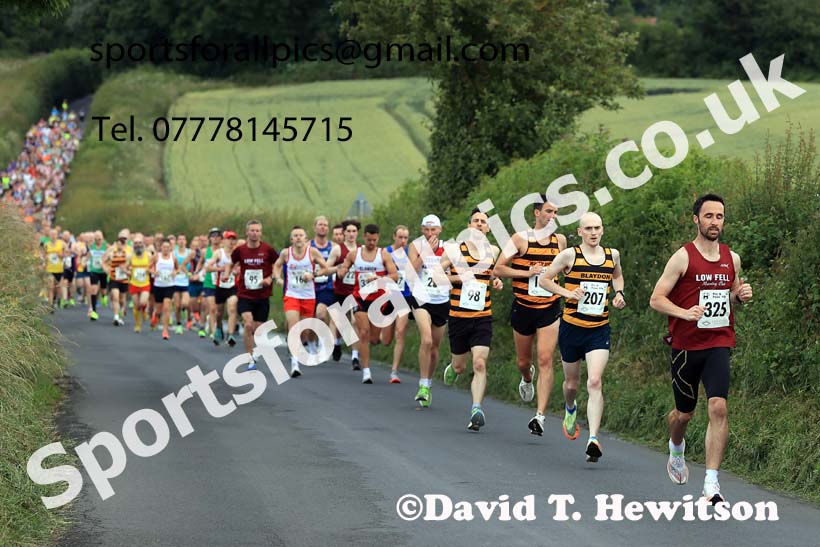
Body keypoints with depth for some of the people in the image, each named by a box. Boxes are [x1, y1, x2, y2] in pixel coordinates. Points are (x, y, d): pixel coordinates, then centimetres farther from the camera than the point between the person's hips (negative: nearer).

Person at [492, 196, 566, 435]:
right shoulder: (520, 239, -5)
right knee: (523, 361, 14)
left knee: (545, 360, -13)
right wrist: (527, 272, -15)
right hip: (523, 308, 0)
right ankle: (527, 379, 52)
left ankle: (540, 415, -15)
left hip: (550, 309, 0)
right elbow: (498, 270, -7)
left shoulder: (560, 241, 4)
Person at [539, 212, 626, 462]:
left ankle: (593, 439, -21)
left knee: (595, 382, -17)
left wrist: (619, 293, 7)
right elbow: (545, 279, 1)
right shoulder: (570, 255, -6)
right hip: (571, 327, -1)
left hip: (600, 330, 1)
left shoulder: (612, 255, 4)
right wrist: (567, 292, -13)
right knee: (572, 383, 15)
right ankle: (570, 410, 51)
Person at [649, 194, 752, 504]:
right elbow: (656, 299, -8)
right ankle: (676, 450, 49)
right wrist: (685, 313, -25)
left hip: (719, 343, 2)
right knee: (684, 413, 12)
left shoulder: (732, 258, 8)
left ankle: (711, 484, -18)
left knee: (718, 407, -17)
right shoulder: (683, 257, -7)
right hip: (686, 345, -2)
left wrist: (740, 296, 0)